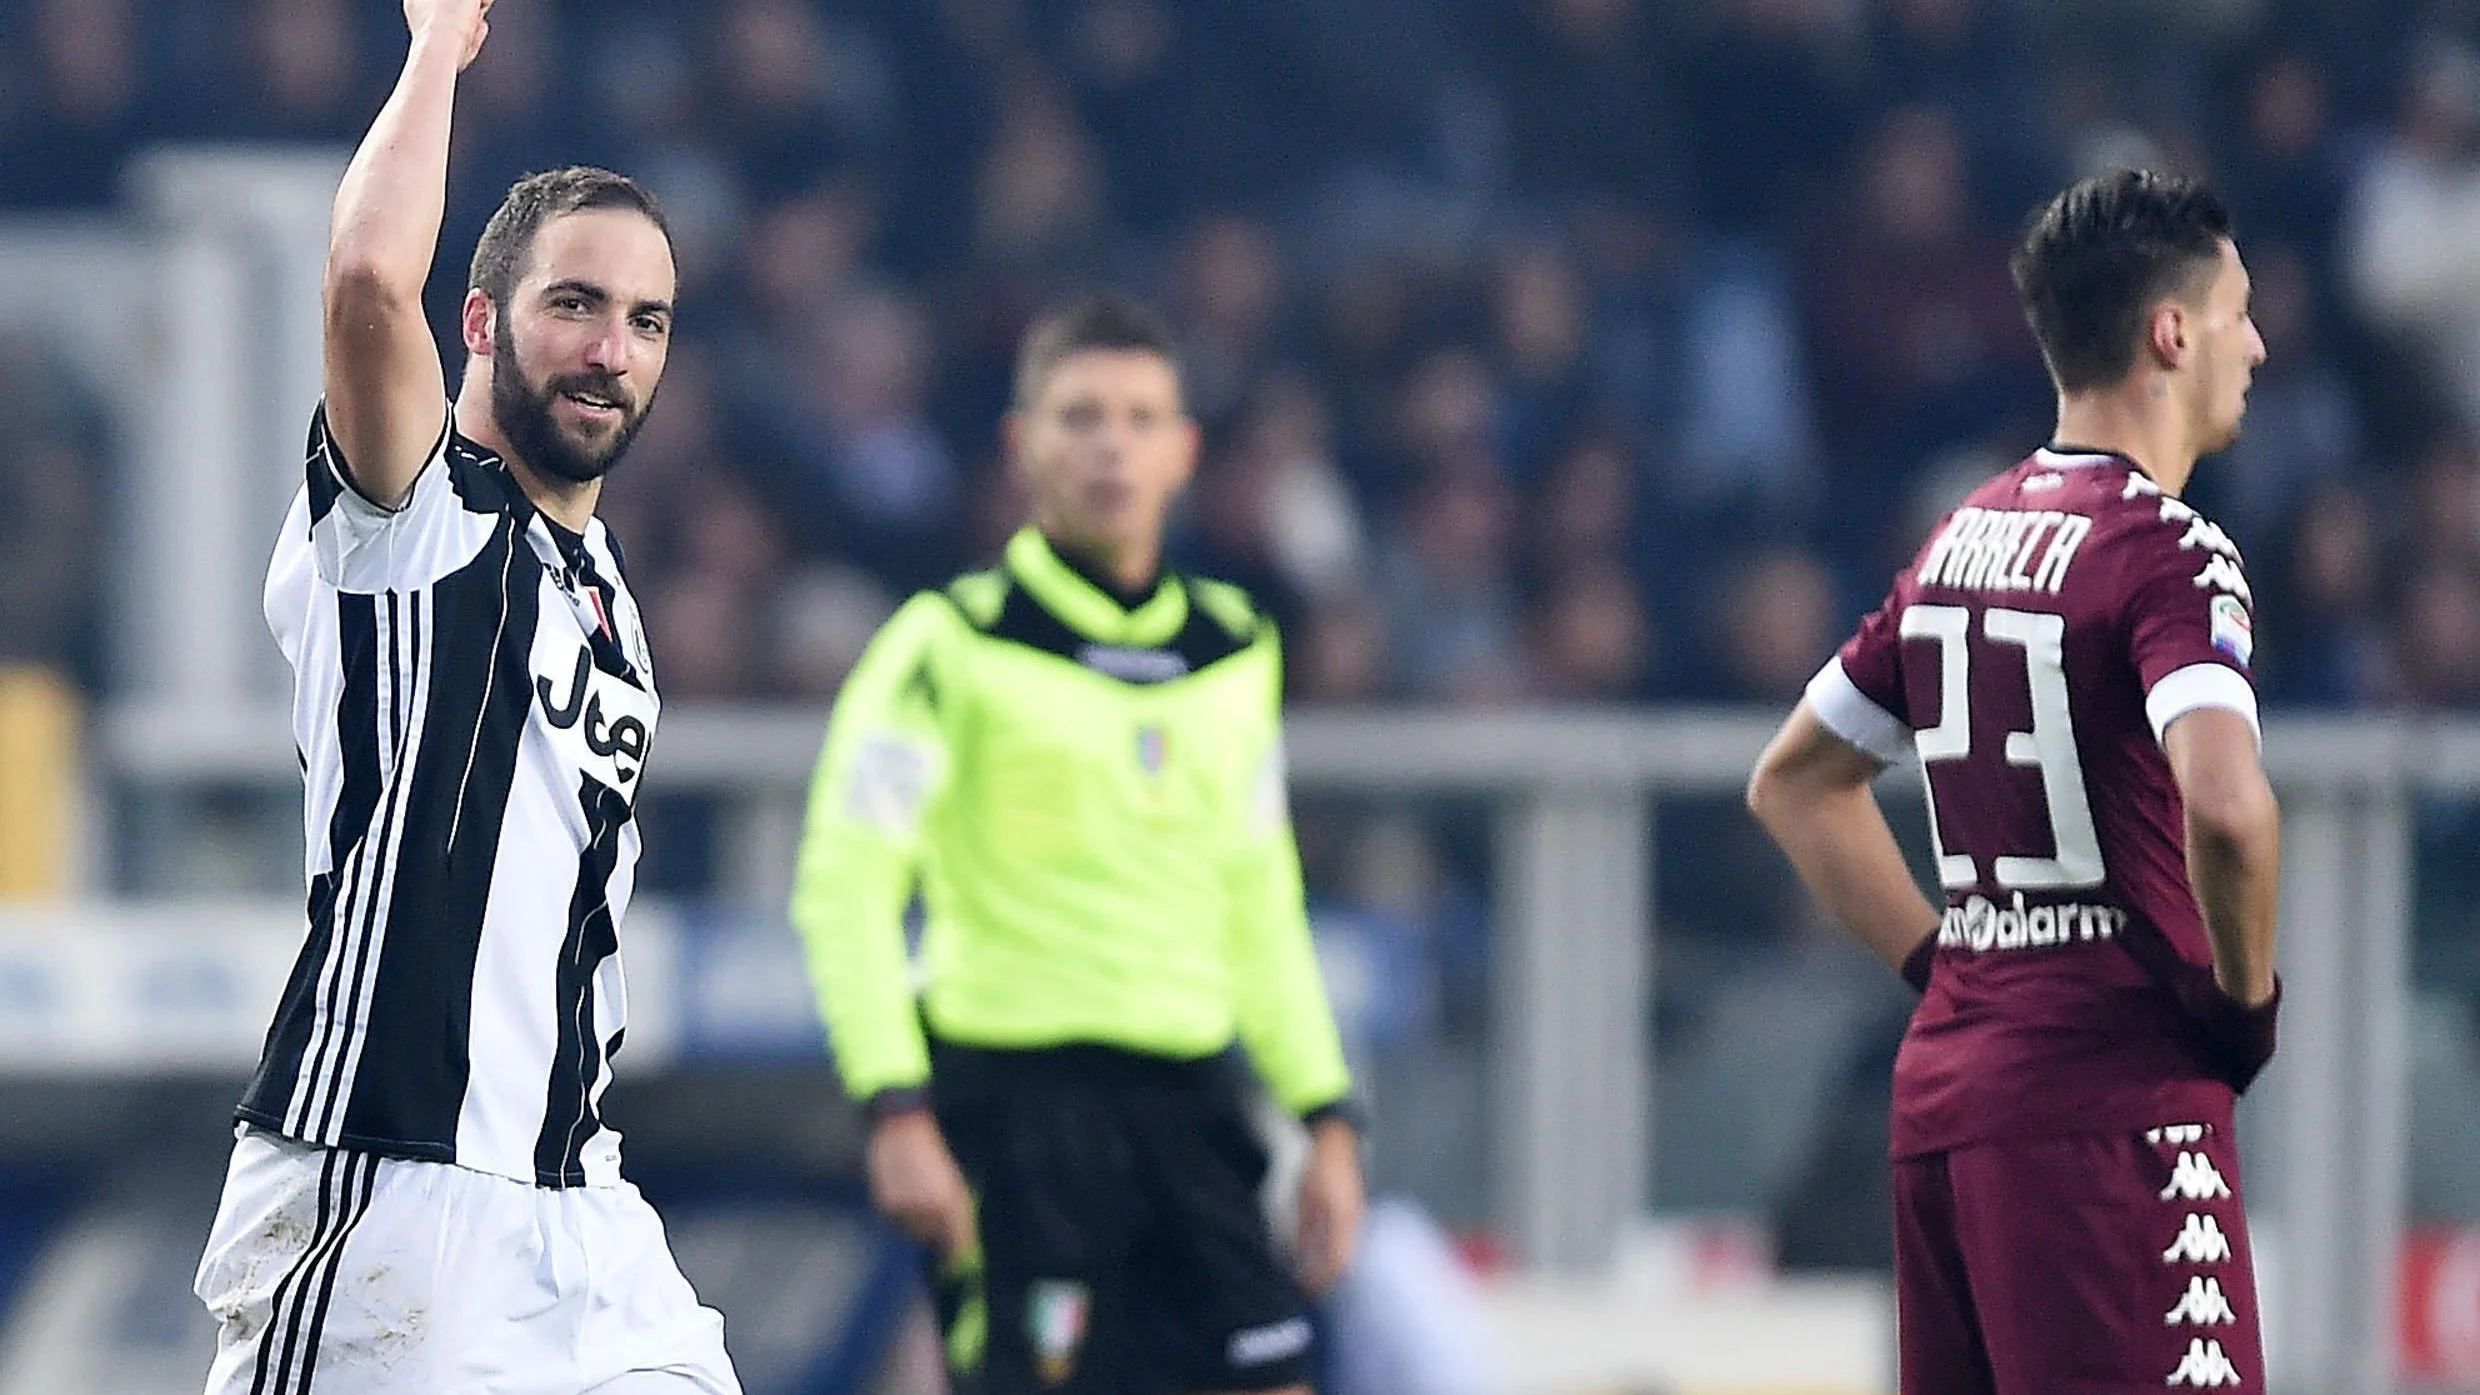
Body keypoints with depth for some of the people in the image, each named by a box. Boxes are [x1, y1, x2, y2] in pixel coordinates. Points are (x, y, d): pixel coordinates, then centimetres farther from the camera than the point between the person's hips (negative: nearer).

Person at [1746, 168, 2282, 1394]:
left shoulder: (1961, 541, 14)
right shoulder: (2169, 553, -11)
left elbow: (1793, 783, 24)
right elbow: (2225, 808, -28)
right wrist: (2247, 995, -11)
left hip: (1943, 1083, 8)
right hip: (2116, 1101, -8)